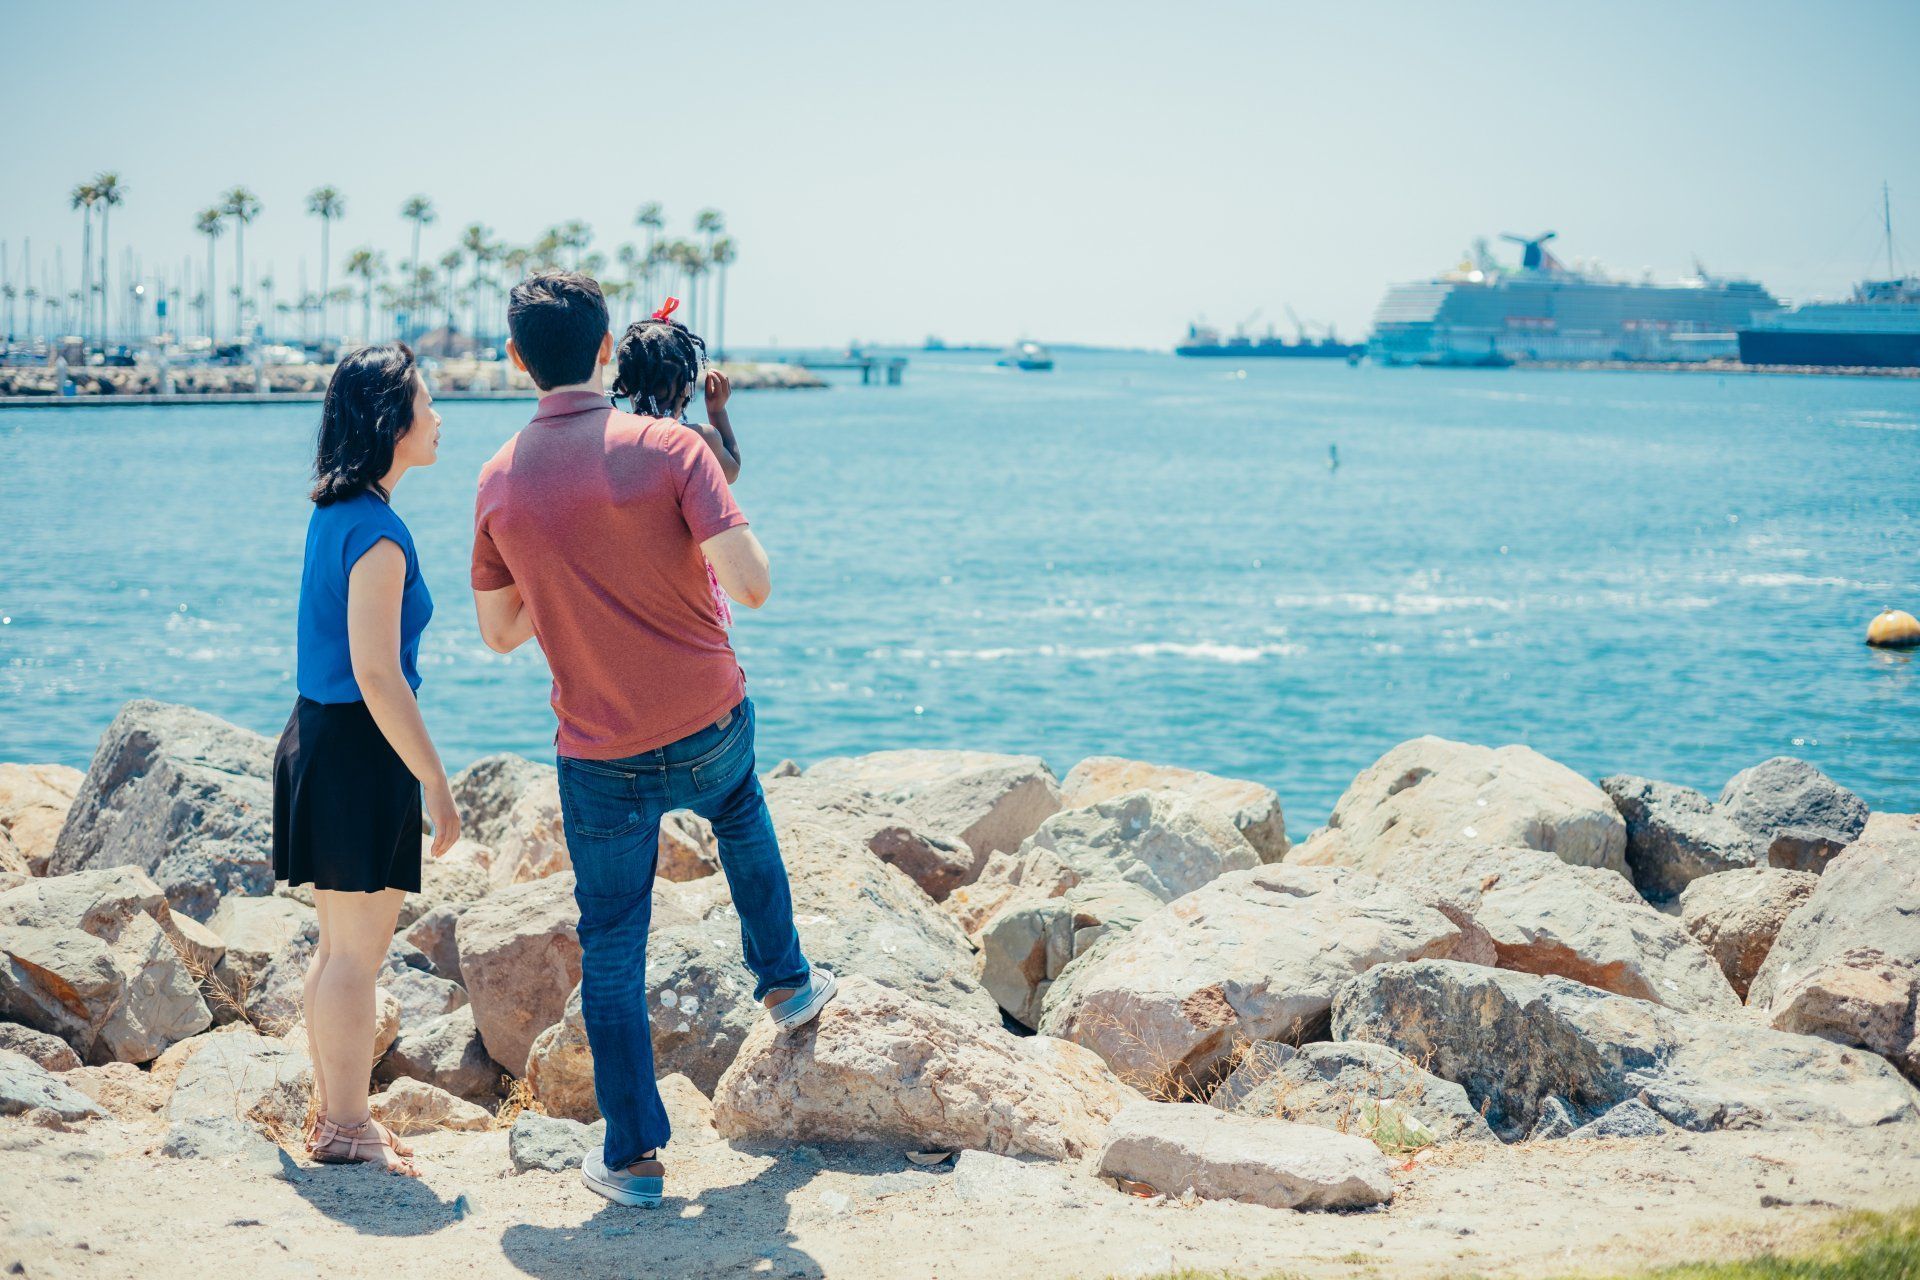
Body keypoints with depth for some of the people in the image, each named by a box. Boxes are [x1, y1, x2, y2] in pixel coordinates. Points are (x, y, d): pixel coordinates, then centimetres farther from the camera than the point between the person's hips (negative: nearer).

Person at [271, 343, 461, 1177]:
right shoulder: (377, 531, -18)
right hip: (358, 750, -10)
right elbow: (376, 675, -21)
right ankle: (348, 1131, 8)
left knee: (340, 946, 17)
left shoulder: (334, 513, 11)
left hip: (319, 737, 10)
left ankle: (334, 1118, 26)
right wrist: (436, 783, -17)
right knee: (358, 952, 0)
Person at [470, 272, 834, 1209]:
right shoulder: (668, 447, -14)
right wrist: (684, 541, 0)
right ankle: (785, 982, 46)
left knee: (612, 954, 11)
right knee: (741, 815, 36)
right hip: (710, 727, 0)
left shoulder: (499, 482, -6)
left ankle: (634, 1156, 15)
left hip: (600, 758, 0)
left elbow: (500, 634, 5)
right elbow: (751, 585, -20)